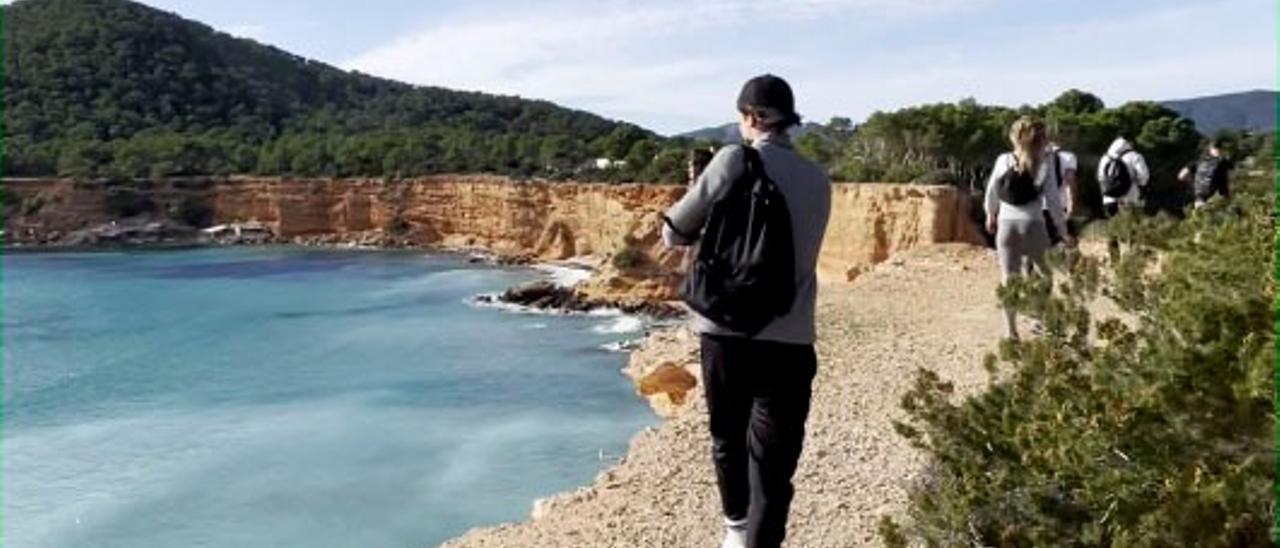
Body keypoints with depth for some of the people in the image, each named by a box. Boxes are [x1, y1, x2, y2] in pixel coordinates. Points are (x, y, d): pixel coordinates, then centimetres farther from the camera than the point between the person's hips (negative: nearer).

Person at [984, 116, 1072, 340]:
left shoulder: (1004, 161, -2)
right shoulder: (1045, 163, -6)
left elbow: (992, 191, 9)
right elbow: (1053, 198, -4)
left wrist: (991, 215, 26)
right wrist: (1063, 230, 3)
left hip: (1006, 223, 1)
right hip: (1033, 223, -1)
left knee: (1010, 279, 4)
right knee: (1045, 273, 17)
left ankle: (1011, 331, 5)